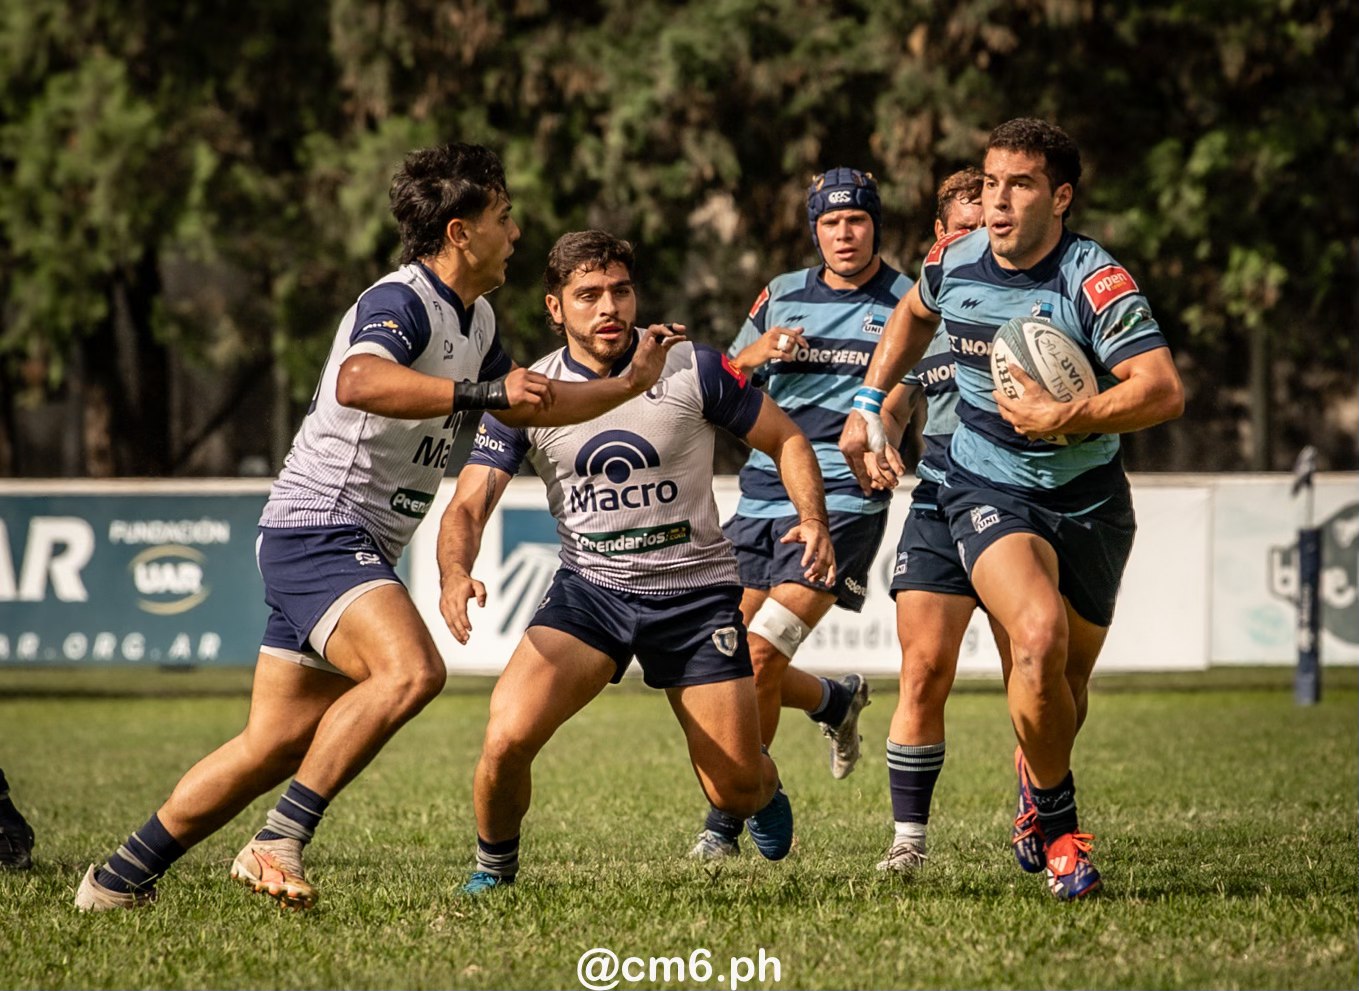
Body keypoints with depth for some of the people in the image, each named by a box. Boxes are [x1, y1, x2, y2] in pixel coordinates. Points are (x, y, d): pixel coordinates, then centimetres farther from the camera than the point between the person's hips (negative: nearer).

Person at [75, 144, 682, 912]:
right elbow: (359, 381, -37)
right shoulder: (401, 301, -16)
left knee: (276, 744, 8)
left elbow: (528, 405, 34)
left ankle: (123, 877, 16)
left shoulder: (476, 320, 16)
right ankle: (281, 843, -26)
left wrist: (629, 385, 32)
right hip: (319, 529, -10)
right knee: (411, 669, -30)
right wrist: (480, 393, -39)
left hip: (358, 551, 10)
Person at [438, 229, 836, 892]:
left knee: (735, 793, -1)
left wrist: (814, 520, -15)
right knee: (507, 738, -23)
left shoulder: (692, 369, -8)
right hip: (589, 588, 1)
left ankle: (764, 789, 40)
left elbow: (785, 440, 3)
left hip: (696, 588, -1)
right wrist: (455, 575, -29)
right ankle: (493, 868, 7)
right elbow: (468, 506, -7)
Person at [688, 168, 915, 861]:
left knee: (760, 655, -17)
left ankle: (726, 825, -8)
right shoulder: (782, 295, 13)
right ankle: (838, 702, 36)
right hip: (763, 492, 5)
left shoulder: (908, 302, 1)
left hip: (843, 498, -5)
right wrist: (753, 354, -8)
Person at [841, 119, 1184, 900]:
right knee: (1039, 634, -26)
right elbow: (914, 316, 21)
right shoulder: (953, 263, -5)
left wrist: (1064, 418, -34)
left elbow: (1164, 391, -29)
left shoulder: (1097, 284, -19)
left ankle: (1033, 801, 44)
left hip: (1089, 498, 0)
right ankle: (1058, 824, -8)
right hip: (988, 490, 0)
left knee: (1068, 679, 10)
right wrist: (869, 407, 18)